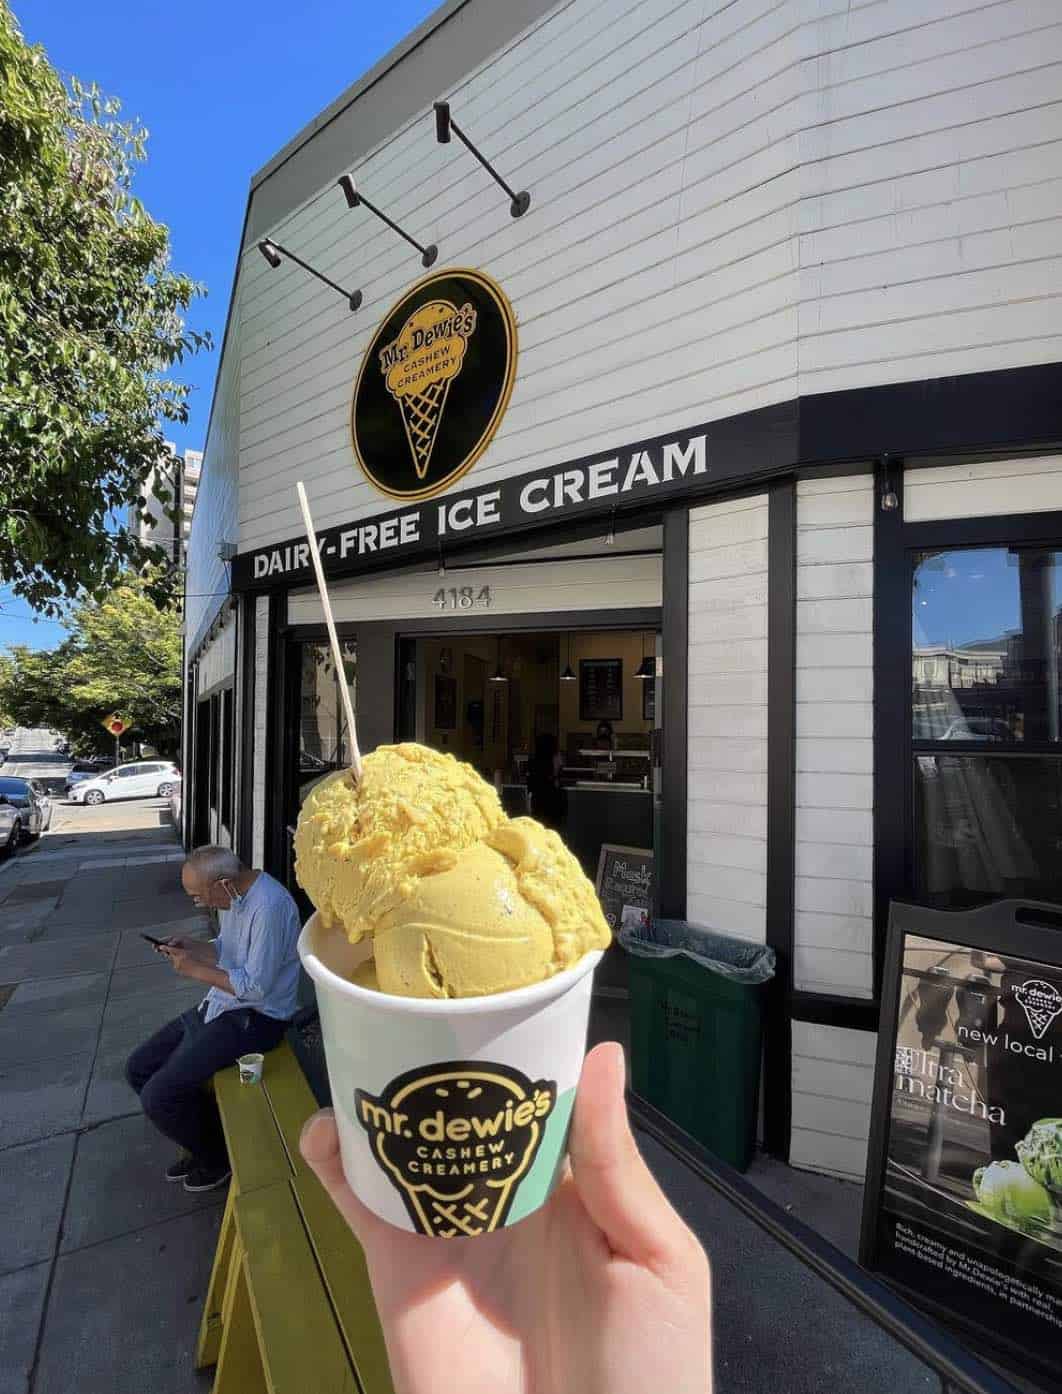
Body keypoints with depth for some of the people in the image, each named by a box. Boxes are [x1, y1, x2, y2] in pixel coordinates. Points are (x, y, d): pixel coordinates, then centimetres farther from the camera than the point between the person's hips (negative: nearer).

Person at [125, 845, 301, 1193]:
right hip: (221, 1006, 10)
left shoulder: (270, 906, -29)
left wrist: (195, 969, -19)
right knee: (138, 1069, 11)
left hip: (254, 1018, -10)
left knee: (158, 1098, -13)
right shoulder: (234, 896, 0)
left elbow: (257, 986, -27)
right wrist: (187, 946, -1)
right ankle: (202, 1141, 26)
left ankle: (217, 1156, 15)